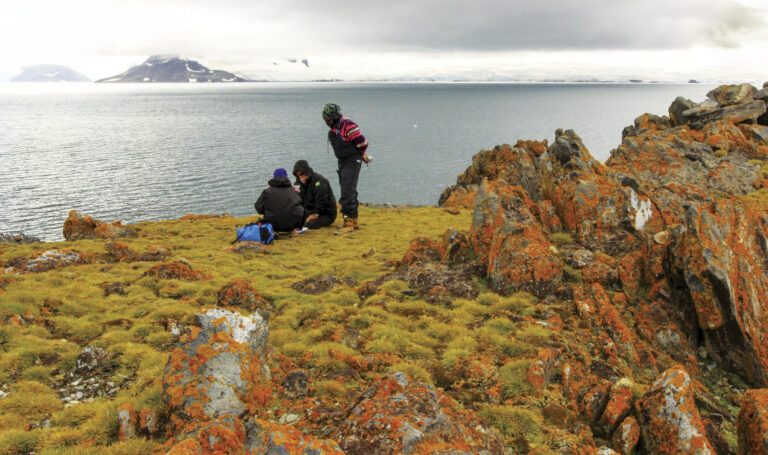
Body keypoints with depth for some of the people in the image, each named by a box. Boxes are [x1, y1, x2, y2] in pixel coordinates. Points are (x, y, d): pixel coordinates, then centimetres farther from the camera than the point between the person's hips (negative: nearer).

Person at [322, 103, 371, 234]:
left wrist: (361, 155, 2)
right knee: (348, 192, 14)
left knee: (347, 192, -14)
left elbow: (362, 142, -19)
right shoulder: (333, 128, 10)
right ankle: (353, 221, 23)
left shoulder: (348, 126, -20)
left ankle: (349, 222, -11)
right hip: (342, 162, 9)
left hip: (352, 162, -9)